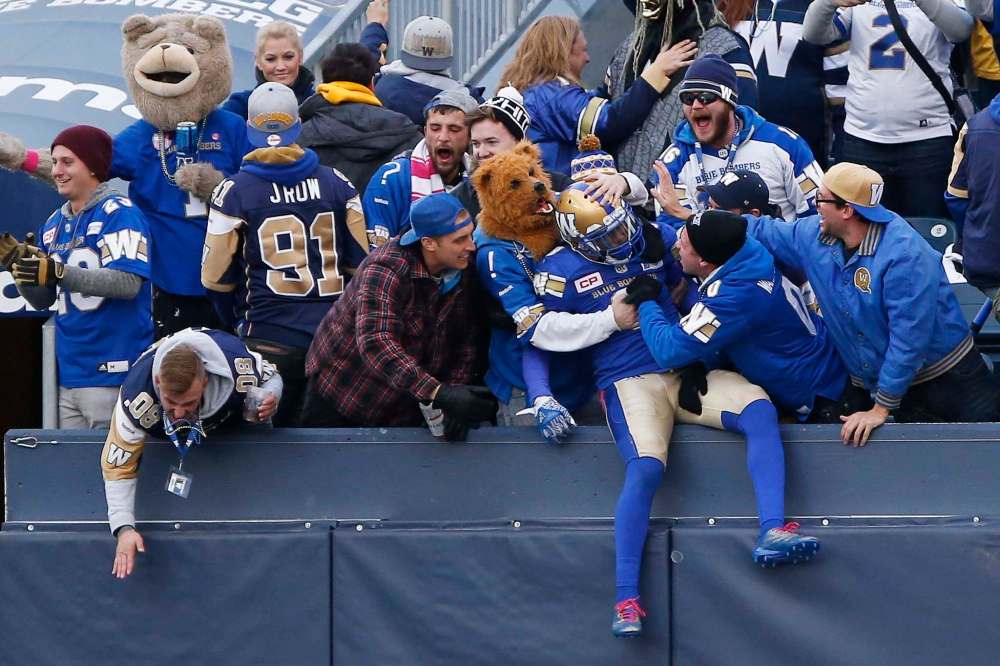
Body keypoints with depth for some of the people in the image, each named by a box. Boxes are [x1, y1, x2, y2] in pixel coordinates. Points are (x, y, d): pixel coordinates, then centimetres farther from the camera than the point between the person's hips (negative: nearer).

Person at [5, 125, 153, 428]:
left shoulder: (118, 213, -8)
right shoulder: (55, 222, 17)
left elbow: (128, 283, -20)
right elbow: (42, 301, 21)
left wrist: (56, 272, -24)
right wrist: (23, 267, 1)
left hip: (114, 374, -7)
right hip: (69, 377, 8)